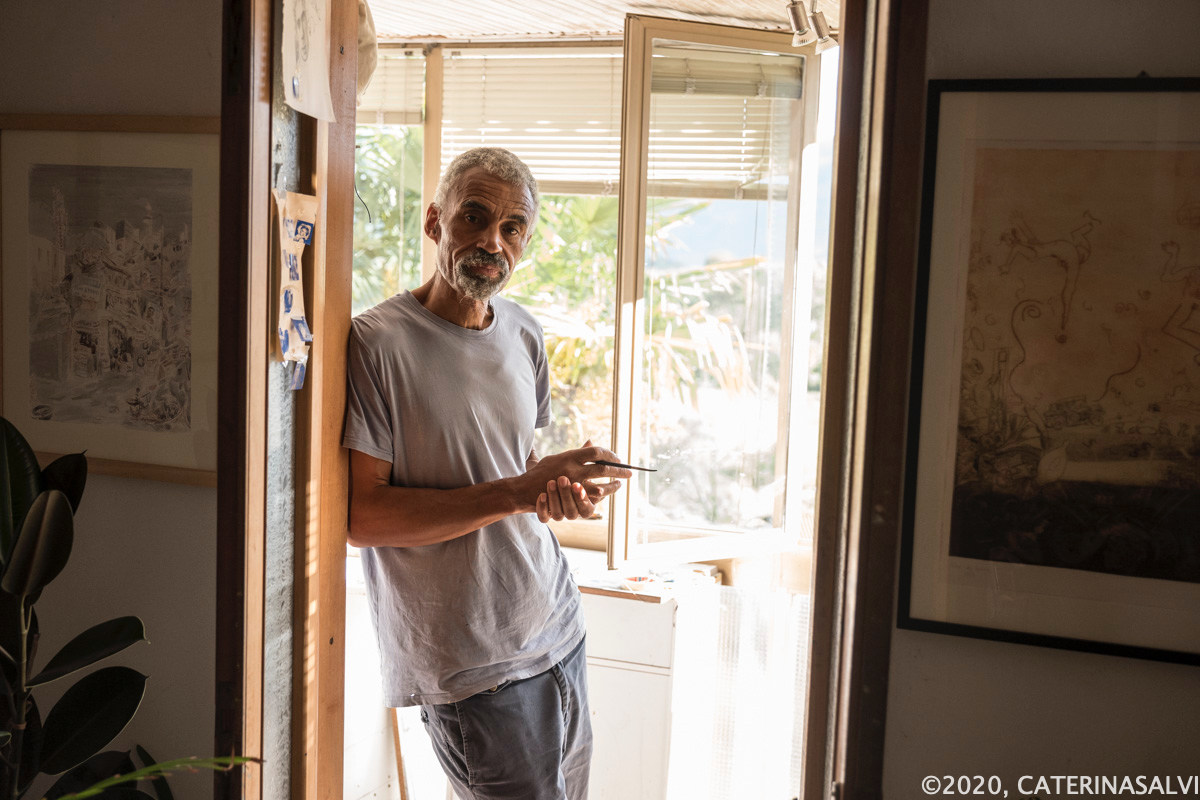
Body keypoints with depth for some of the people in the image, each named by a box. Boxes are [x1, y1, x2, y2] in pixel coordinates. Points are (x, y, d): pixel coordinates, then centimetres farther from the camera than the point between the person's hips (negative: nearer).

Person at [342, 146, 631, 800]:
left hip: (557, 624, 7)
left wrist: (561, 489, -7)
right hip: (471, 665, -7)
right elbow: (362, 516, -20)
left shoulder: (525, 335, 7)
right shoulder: (376, 342, -16)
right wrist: (518, 493, -24)